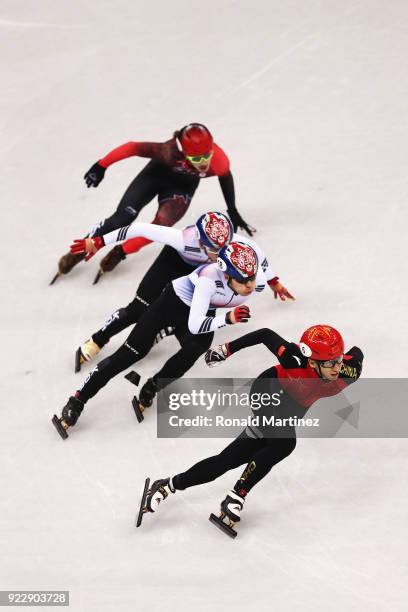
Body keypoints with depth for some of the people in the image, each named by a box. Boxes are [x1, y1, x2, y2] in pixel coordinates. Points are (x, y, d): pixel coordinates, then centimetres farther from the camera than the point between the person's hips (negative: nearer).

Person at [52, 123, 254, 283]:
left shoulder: (218, 160, -34)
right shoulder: (170, 152, -43)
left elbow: (226, 176, -9)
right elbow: (132, 148, -32)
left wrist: (232, 211, 3)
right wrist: (101, 166, -26)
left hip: (182, 187, 2)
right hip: (158, 173, -2)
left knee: (163, 224, -25)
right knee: (124, 217, -12)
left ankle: (120, 252, -6)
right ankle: (79, 252, 7)